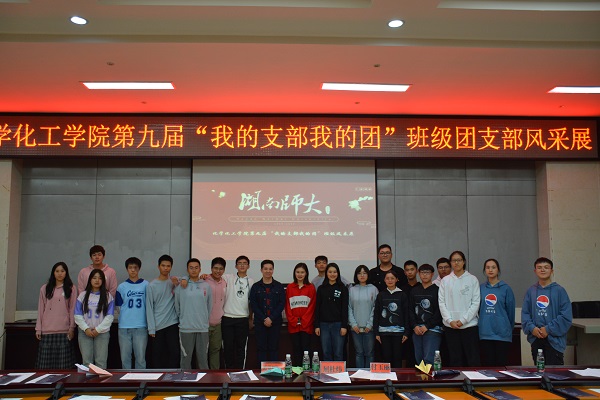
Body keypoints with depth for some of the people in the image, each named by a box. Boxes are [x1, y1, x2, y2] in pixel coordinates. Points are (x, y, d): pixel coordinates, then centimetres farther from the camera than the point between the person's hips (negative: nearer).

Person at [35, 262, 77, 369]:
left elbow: (72, 309, 4)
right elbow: (41, 309, 8)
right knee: (46, 363, -1)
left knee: (63, 363, -3)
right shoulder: (45, 288, 9)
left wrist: (72, 328, -2)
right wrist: (38, 328, 4)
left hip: (64, 330, -1)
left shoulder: (71, 288, 5)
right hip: (47, 330, 1)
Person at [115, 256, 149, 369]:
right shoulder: (121, 287, 7)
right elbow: (119, 307, 11)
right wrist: (126, 316, 2)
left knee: (140, 357, 2)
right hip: (124, 326, 1)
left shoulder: (145, 285, 4)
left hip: (141, 326, -1)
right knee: (125, 357, 7)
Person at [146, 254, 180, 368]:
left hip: (172, 324, 1)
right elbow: (149, 308, -1)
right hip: (157, 326, -1)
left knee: (174, 352, -1)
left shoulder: (174, 281, 5)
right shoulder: (151, 286, 1)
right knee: (157, 354, 4)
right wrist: (151, 328, -6)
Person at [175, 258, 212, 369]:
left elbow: (209, 306, 10)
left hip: (203, 328, 2)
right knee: (186, 357, 6)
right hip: (186, 328, -1)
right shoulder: (181, 286, -1)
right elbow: (177, 306, 4)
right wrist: (182, 318, 8)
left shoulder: (206, 286, 5)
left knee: (203, 357, 9)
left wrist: (205, 319, 10)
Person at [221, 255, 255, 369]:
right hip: (227, 318, -1)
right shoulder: (229, 278, 3)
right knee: (228, 346, 5)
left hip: (243, 319, 1)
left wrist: (251, 318, 13)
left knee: (241, 347, 7)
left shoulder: (251, 281, 7)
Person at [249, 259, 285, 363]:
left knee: (274, 348, 4)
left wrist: (271, 318, -11)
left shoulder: (279, 286, 5)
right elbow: (253, 305, -1)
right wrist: (264, 319, -10)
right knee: (261, 348, 2)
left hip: (275, 322, 0)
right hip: (260, 322, 0)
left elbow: (282, 304, -1)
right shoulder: (255, 287, 5)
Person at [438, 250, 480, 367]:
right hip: (450, 326, 2)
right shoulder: (445, 280, 7)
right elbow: (441, 303, 4)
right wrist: (450, 320, -8)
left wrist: (463, 320, -9)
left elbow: (476, 303, -2)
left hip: (469, 325, -1)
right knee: (455, 360, 7)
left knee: (473, 361, -1)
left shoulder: (472, 280, 3)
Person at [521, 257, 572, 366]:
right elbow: (525, 313, 5)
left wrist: (548, 329, -13)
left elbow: (566, 316, -9)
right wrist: (531, 328, -11)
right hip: (535, 339, 3)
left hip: (554, 340, -3)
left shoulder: (559, 290, -4)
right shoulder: (531, 291, 7)